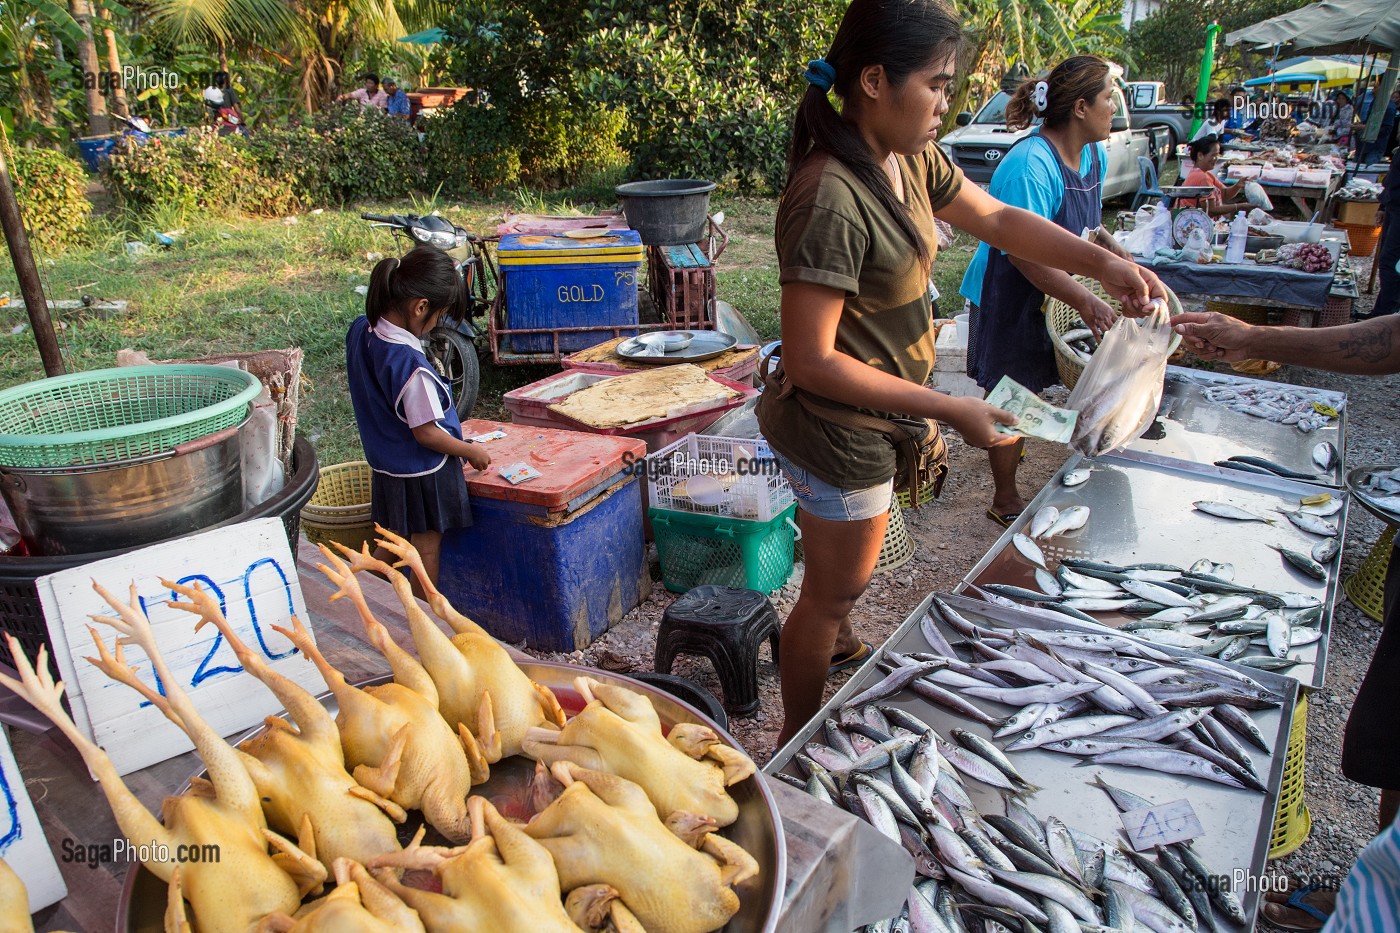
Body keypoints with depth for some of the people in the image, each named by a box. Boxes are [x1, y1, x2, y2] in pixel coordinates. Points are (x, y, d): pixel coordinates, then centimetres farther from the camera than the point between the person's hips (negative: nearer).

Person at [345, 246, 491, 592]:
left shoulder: (360, 330, -7)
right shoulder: (411, 365, -32)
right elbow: (426, 434, -24)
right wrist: (472, 451, -8)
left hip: (384, 466, 8)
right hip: (422, 474, -7)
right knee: (426, 552, 11)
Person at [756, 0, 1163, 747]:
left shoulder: (908, 162, -1)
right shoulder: (831, 200, -29)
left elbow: (997, 219, 13)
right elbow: (812, 361, -29)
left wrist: (1102, 263, 2)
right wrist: (949, 410, -25)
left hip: (872, 419, 9)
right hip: (837, 430, -9)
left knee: (847, 570, 31)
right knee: (836, 588, 9)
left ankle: (836, 647, 59)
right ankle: (796, 743, 32)